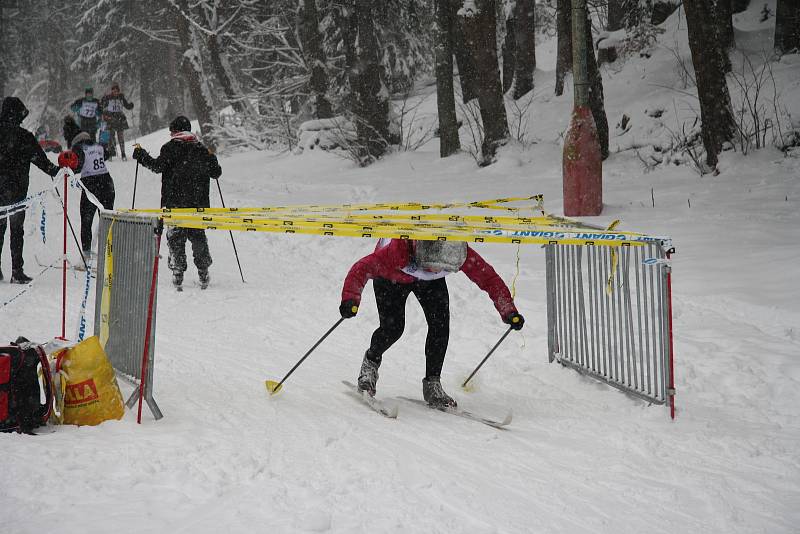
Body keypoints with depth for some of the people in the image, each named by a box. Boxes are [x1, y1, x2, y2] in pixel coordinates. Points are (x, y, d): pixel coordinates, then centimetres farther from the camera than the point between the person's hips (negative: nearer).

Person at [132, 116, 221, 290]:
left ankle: (178, 272, -6)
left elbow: (158, 166, -15)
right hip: (199, 202, 4)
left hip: (175, 200, -3)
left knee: (176, 236, 1)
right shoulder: (201, 149, 8)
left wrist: (142, 156, -3)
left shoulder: (171, 147, -4)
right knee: (198, 234, 13)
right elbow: (216, 172, 11)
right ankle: (203, 273, 10)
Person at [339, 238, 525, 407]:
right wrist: (350, 300, -62)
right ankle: (371, 361, 13)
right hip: (392, 276, -3)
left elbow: (489, 278, -26)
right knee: (393, 327, -18)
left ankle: (432, 383, 1)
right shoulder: (399, 249, -46)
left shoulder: (460, 253, -36)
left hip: (429, 282, 3)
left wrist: (509, 312, -31)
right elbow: (362, 268, -47)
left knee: (440, 325, -14)